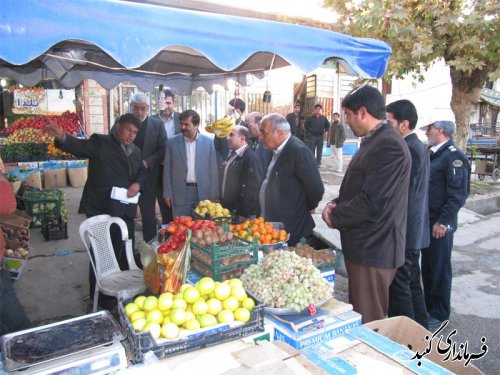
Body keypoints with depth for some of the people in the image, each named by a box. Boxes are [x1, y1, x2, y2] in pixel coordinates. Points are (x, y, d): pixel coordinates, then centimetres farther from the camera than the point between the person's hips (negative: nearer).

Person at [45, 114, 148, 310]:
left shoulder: (136, 151, 15)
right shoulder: (100, 142, -4)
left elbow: (143, 172, 19)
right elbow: (79, 146, -20)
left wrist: (138, 183, -3)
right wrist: (62, 137, -41)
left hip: (125, 211, 7)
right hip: (101, 209, -6)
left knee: (126, 251, 18)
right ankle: (99, 296, 18)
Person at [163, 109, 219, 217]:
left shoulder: (208, 142, 0)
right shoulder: (172, 142, 0)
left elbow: (213, 170, 2)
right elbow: (167, 169, 3)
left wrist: (213, 194, 0)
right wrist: (167, 193, 0)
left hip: (203, 193, 0)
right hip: (180, 193, 0)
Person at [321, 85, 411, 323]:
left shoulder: (389, 146, -20)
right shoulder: (374, 142, 13)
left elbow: (372, 201, -26)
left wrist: (335, 217, -11)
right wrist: (336, 204, 1)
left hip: (374, 251, -10)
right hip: (364, 246, 10)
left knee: (367, 324, 5)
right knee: (358, 314, 22)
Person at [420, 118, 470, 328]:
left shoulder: (454, 157, -16)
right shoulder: (434, 153, 10)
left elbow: (458, 195, -20)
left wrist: (443, 222, -19)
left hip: (440, 224, -8)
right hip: (426, 221, 8)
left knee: (439, 269, 6)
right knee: (427, 266, 18)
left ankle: (439, 314, 22)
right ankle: (429, 306, 34)